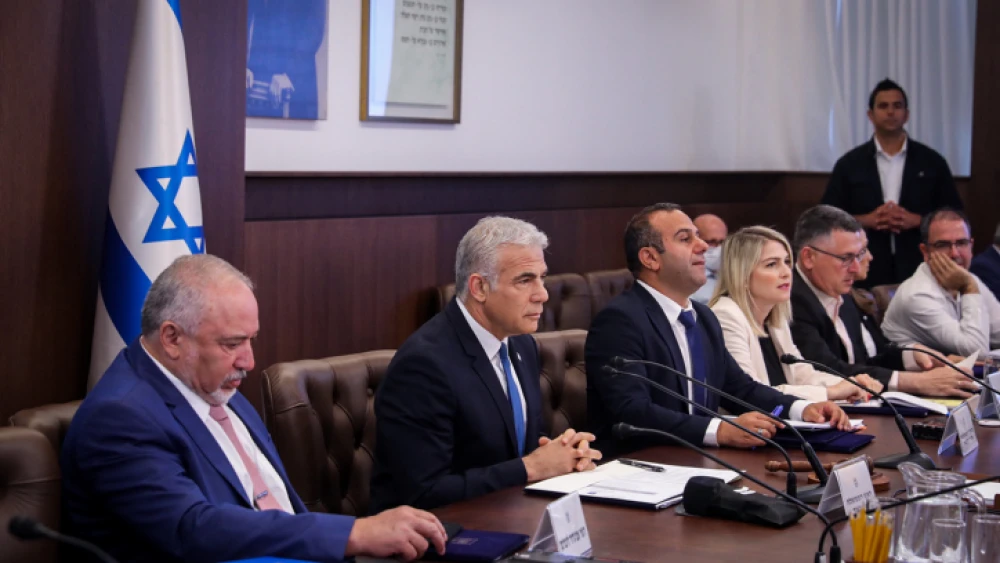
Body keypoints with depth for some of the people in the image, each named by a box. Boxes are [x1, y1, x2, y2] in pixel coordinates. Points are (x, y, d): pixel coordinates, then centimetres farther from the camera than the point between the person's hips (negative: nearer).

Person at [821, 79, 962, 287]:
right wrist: (867, 220, -11)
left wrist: (916, 220, -9)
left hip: (918, 270, 0)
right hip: (866, 272, 0)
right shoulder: (849, 164, 7)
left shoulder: (932, 162, 8)